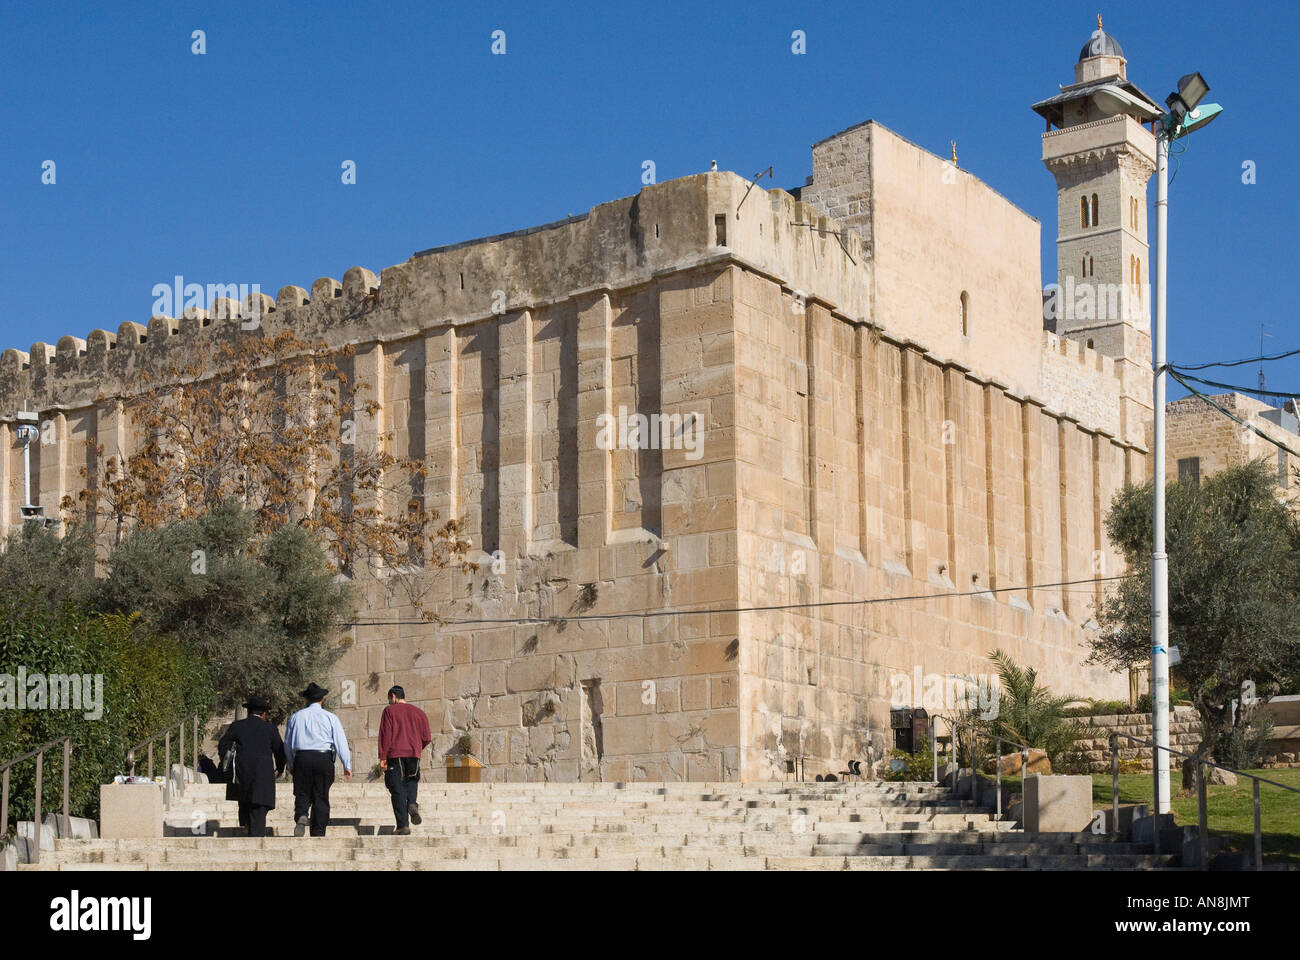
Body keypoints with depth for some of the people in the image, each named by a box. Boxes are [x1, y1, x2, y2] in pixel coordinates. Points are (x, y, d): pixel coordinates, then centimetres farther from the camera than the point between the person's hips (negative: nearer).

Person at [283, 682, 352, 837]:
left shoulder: (296, 717, 11)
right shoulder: (330, 717, 5)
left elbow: (288, 743, 16)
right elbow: (341, 742, 3)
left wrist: (291, 764, 28)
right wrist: (347, 766, 8)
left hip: (301, 758, 1)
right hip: (324, 759, -1)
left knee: (302, 794, 8)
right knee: (321, 797, 4)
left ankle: (301, 815, -22)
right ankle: (318, 832, 1)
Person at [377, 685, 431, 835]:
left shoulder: (389, 711, 3)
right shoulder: (419, 712, 15)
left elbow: (385, 735, -5)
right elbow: (426, 738, 12)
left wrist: (382, 757, -6)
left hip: (395, 754, -3)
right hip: (414, 753, 3)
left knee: (398, 790, -1)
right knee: (412, 781, 22)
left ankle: (403, 825, -8)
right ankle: (412, 804, -8)